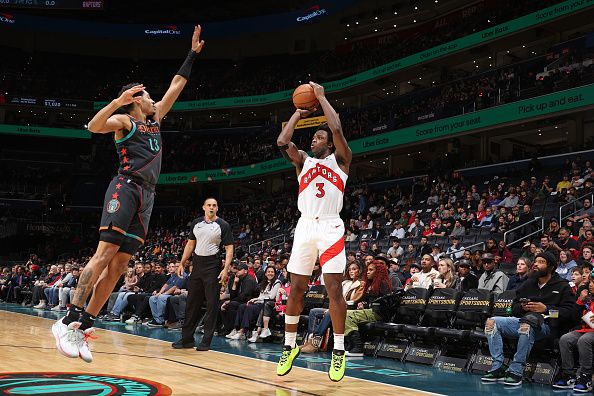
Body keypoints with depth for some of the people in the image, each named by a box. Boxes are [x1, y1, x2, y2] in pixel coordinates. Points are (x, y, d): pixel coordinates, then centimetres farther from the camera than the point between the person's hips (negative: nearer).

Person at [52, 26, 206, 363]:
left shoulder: (155, 118, 25)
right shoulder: (124, 121, 4)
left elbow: (176, 87, 30)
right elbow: (94, 126, -16)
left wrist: (193, 54, 30)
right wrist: (118, 101, -26)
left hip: (146, 196, 7)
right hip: (126, 188, -7)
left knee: (119, 265, 0)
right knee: (106, 252, -19)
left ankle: (84, 327, 0)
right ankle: (69, 320, -20)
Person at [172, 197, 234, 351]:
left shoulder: (223, 225, -2)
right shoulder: (196, 223, 10)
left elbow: (229, 248, -5)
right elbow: (190, 244, 16)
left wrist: (226, 269, -16)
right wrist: (182, 264, 9)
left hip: (213, 267, -4)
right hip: (197, 265, 5)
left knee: (212, 304, -3)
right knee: (192, 303, 7)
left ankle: (206, 341, 3)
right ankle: (187, 339, 14)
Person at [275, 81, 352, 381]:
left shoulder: (340, 159, 8)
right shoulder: (303, 161, 18)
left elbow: (337, 129, -7)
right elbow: (282, 142, 2)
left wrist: (320, 96, 3)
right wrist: (299, 113, 13)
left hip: (330, 228, -4)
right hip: (305, 227, 4)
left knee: (334, 289, -7)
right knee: (295, 290, 4)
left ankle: (338, 351, 0)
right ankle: (289, 346, 15)